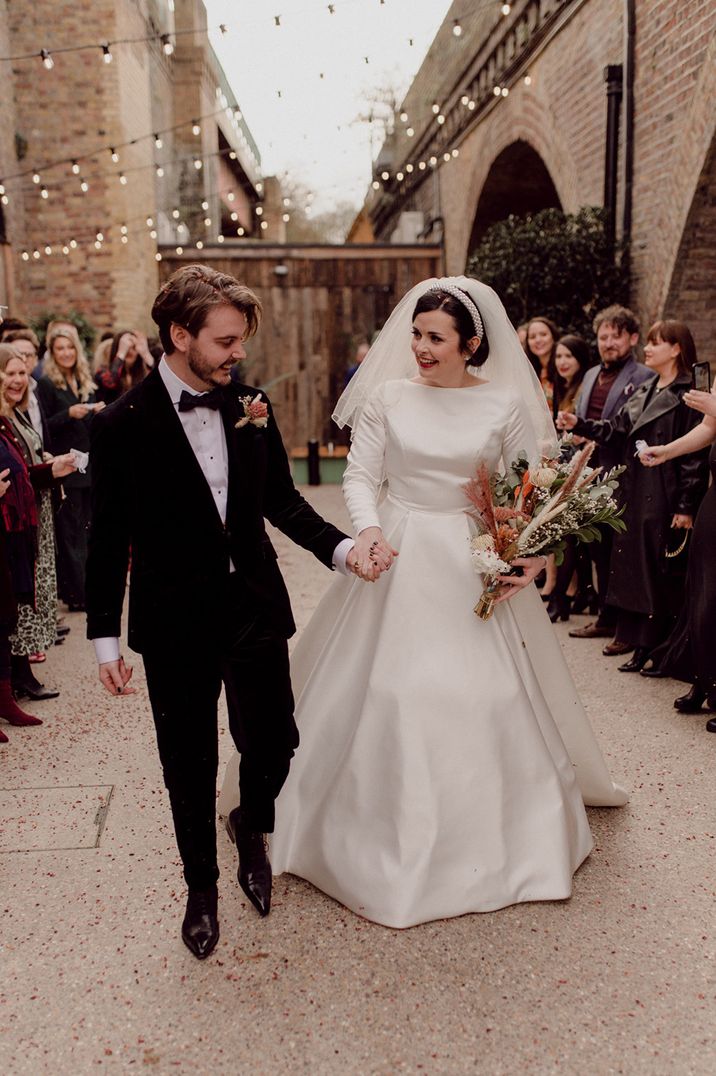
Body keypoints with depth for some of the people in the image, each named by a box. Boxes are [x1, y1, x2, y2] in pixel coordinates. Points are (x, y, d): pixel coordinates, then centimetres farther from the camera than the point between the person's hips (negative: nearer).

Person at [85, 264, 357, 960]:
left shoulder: (250, 406, 0)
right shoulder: (123, 424, -10)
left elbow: (281, 499, 10)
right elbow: (108, 538, -6)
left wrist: (339, 547, -5)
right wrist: (105, 636, -5)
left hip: (256, 608, 3)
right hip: (175, 622, -3)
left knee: (274, 742, 9)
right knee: (190, 766, 12)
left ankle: (252, 827, 44)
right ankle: (202, 887, 37)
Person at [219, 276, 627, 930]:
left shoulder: (506, 403, -2)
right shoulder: (386, 396, 0)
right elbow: (361, 474, 0)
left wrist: (531, 552, -15)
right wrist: (368, 528, -18)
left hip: (477, 567, 0)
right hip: (397, 561, 1)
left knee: (486, 698, 6)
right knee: (380, 694, 5)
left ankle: (489, 838, 31)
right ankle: (384, 835, 27)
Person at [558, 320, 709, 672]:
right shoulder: (645, 392, 15)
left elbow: (695, 453, -14)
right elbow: (616, 429, 11)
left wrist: (686, 507, -16)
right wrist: (579, 425, -4)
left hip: (665, 497, -8)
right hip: (635, 494, 8)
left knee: (660, 571, 0)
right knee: (633, 562, 12)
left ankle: (652, 647, 9)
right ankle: (634, 636, 23)